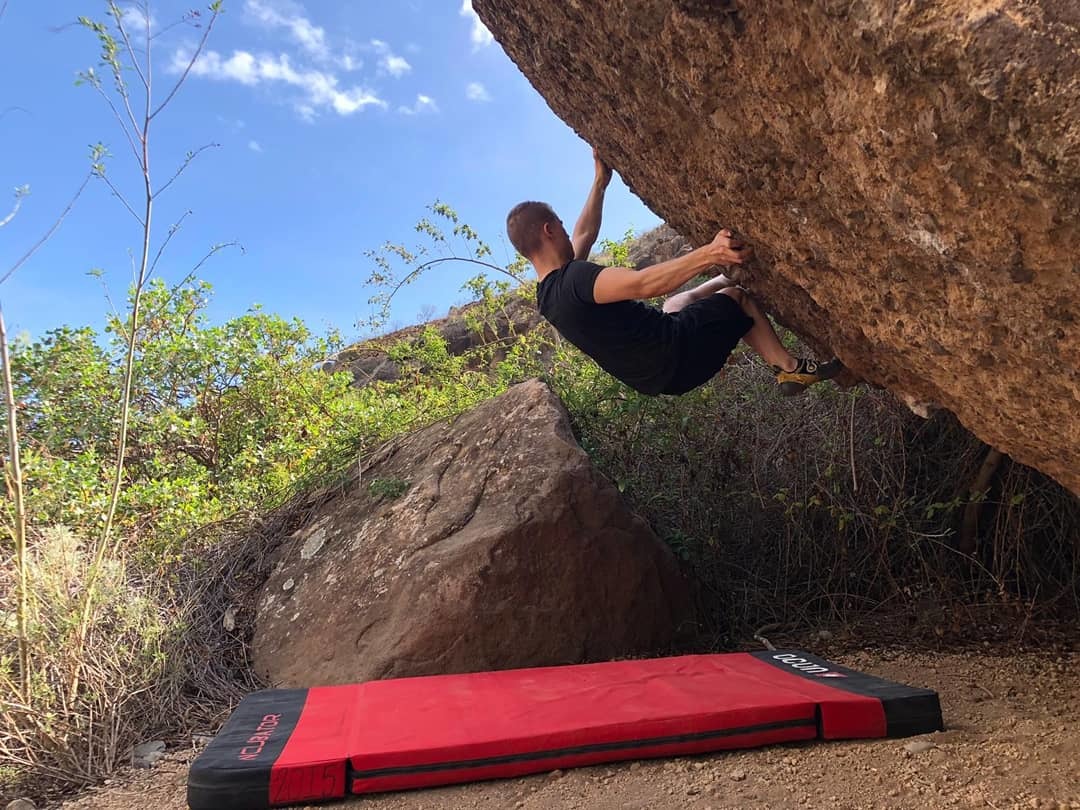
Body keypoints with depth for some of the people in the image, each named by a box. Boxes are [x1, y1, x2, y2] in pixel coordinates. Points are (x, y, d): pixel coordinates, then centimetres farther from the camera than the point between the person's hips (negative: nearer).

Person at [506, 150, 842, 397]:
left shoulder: (549, 294, 5)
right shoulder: (573, 279, -27)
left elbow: (585, 235, 19)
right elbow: (643, 283, -41)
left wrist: (600, 181, 23)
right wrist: (710, 254, -47)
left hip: (653, 375, 10)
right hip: (675, 356, -9)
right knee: (737, 296, 10)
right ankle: (790, 367, 21)